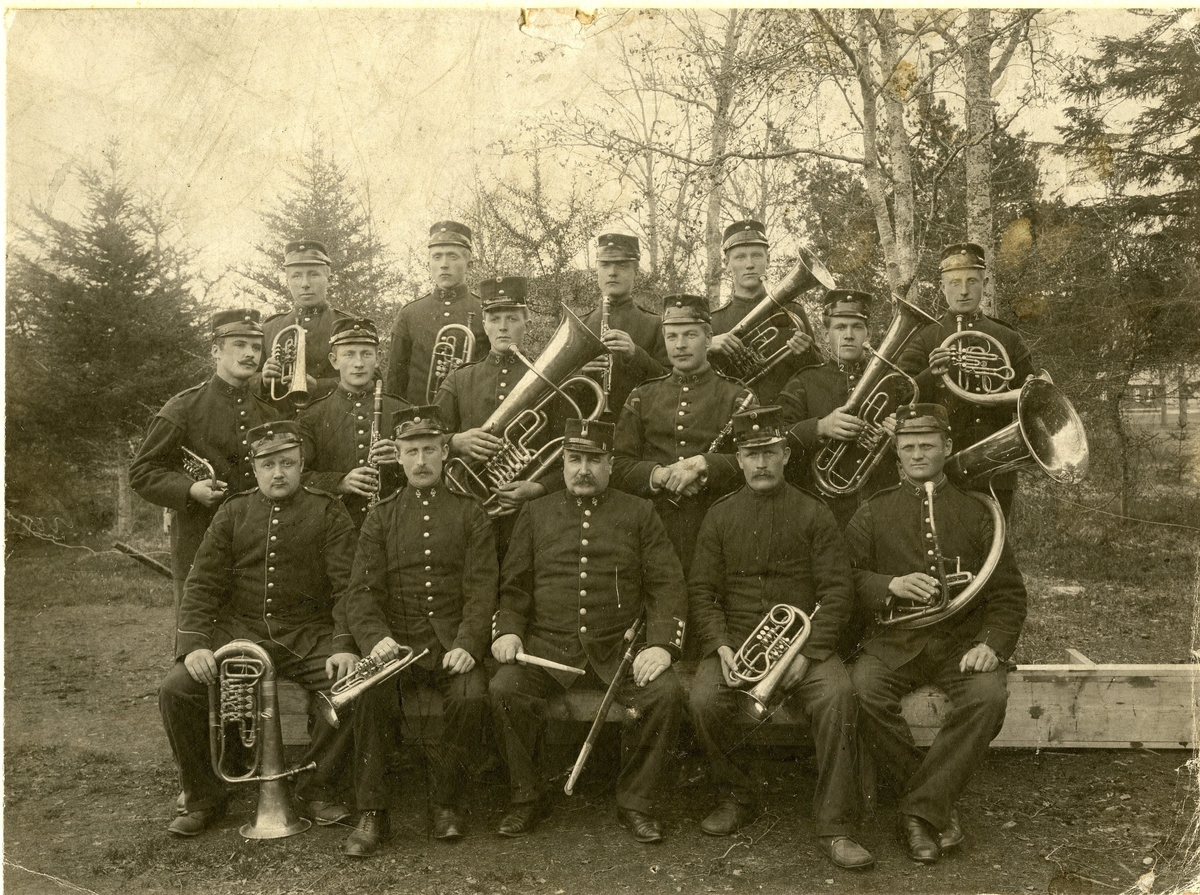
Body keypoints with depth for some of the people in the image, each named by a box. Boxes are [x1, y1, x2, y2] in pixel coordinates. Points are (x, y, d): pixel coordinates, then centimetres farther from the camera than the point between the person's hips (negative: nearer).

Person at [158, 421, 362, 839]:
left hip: (309, 635, -2)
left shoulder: (328, 512, 3)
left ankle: (317, 790, -4)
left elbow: (348, 585, -5)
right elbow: (202, 585, 5)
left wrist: (344, 645, -20)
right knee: (175, 690, -19)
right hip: (239, 630, 2)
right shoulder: (233, 512, 10)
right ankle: (204, 799, 3)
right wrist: (194, 644, -12)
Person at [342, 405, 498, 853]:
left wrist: (467, 644, -16)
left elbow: (482, 589, 1)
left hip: (453, 641, -1)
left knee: (471, 695, -29)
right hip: (396, 639, 1)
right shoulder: (381, 517, 12)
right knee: (370, 691, -29)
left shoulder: (470, 514, 9)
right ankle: (373, 812, -13)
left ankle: (447, 804, -6)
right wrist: (376, 639, -17)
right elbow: (362, 592, 3)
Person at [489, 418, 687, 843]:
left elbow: (667, 585, 3)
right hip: (547, 645, 1)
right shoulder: (536, 513, 14)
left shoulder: (640, 514, 10)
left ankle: (635, 802, -4)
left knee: (666, 693, -26)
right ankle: (527, 797, -3)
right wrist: (507, 630, -6)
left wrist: (661, 644, -12)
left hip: (619, 648, 0)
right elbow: (514, 585, 13)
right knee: (504, 689, -26)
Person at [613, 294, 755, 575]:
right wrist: (659, 475, -11)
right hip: (654, 528, 2)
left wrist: (704, 465, -19)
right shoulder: (641, 398, 14)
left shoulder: (737, 397, 6)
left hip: (715, 527, -1)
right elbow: (619, 465, 8)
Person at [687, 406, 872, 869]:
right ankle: (737, 796, 1)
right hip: (735, 641, 1)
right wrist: (720, 647, -10)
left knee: (836, 696, -29)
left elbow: (837, 591, 0)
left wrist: (808, 652, -13)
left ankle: (835, 827, -16)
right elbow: (701, 590, 7)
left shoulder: (813, 514, 6)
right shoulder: (720, 516, 10)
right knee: (704, 700, -26)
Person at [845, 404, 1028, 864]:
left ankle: (919, 810, -19)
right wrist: (890, 585, -16)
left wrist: (992, 644, -8)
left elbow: (1008, 592, 9)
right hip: (894, 640, 0)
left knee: (989, 695, -30)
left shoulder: (975, 511, 12)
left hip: (962, 640, 0)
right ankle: (938, 807, -13)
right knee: (863, 690, -30)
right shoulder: (873, 513, 12)